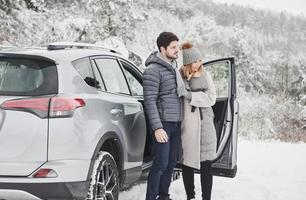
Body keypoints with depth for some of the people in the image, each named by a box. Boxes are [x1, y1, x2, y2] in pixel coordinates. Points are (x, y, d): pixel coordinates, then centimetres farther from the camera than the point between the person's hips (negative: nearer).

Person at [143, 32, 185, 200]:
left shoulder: (174, 67, 15)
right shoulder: (153, 70, -12)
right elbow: (150, 101, -17)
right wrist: (157, 127, -22)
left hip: (176, 123, 8)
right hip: (163, 123, -8)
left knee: (171, 163, 12)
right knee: (161, 164, -8)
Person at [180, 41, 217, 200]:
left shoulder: (205, 75, 8)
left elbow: (211, 98, 0)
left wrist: (191, 96, -10)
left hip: (205, 123, 3)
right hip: (187, 124, -2)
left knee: (206, 164, 1)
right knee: (188, 163, 7)